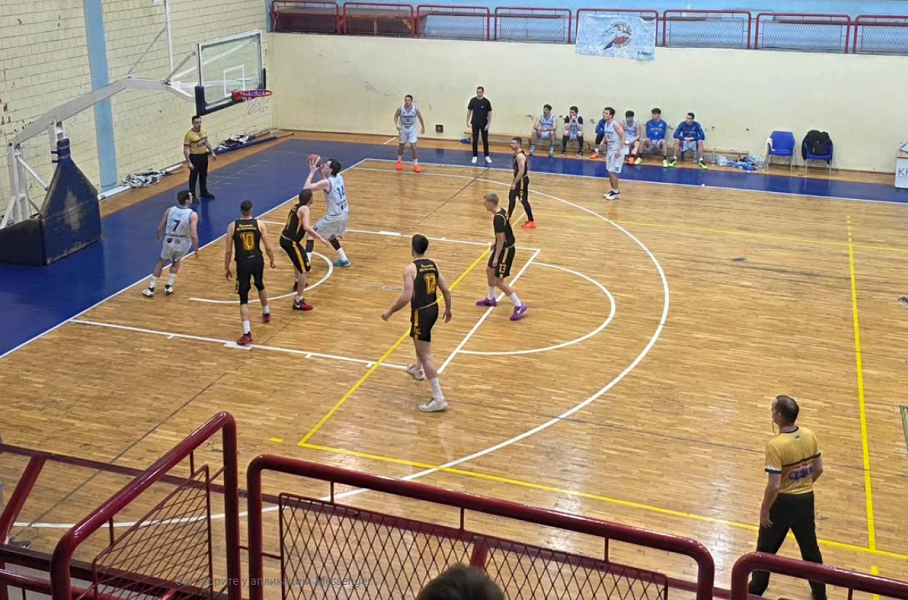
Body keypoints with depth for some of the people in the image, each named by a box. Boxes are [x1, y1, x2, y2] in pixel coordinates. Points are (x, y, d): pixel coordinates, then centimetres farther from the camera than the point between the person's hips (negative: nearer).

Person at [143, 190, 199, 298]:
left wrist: (159, 236, 21)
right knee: (176, 262, 31)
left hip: (169, 242, 2)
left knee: (161, 262, 25)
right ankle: (168, 287, 29)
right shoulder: (192, 215, -20)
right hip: (182, 244, -1)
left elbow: (159, 228, -1)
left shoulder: (170, 210, -9)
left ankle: (151, 289, 24)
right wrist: (196, 250, -10)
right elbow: (194, 235, -23)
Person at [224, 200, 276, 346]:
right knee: (260, 286, 32)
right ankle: (266, 314, 54)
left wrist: (226, 268, 9)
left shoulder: (232, 226, -3)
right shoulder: (259, 224, -3)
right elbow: (268, 247, -3)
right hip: (257, 260, 2)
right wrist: (272, 261, 14)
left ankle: (247, 334, -10)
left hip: (243, 263, -2)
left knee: (244, 299, 0)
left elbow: (229, 251, -2)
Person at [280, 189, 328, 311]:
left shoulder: (296, 206, 11)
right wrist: (320, 238, -25)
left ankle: (297, 283, 60)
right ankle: (298, 302, -15)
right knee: (305, 269, -10)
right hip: (291, 242, -10)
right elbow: (306, 227, -30)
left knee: (299, 259, 38)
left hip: (284, 239, 10)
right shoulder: (304, 209, -15)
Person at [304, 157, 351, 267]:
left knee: (311, 234, 3)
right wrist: (320, 172, 12)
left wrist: (312, 172, -10)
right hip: (344, 215, 8)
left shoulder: (326, 182, -19)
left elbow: (306, 188, -17)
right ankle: (344, 260, 32)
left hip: (334, 217, -8)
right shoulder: (339, 177, 4)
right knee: (329, 236, 31)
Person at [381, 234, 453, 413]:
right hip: (433, 309, 8)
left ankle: (438, 399, -9)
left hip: (421, 312, -8)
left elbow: (407, 297, -25)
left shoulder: (410, 269, -18)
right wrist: (448, 309, 22)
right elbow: (446, 290, 6)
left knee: (426, 355, -6)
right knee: (418, 339, 36)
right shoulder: (433, 265, 4)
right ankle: (418, 369, 62)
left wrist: (390, 311, -12)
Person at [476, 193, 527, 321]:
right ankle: (490, 299, 42)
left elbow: (501, 240, -25)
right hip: (504, 247, 10)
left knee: (499, 281, -5)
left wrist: (496, 257, -20)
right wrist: (495, 243, 25)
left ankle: (519, 306, 1)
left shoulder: (498, 218, -27)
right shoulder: (502, 211, 2)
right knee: (489, 270, 25)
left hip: (506, 250, -10)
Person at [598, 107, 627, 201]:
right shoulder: (605, 124, 6)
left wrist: (619, 150, -27)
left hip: (617, 151, -8)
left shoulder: (615, 124, -20)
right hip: (609, 150, 8)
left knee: (612, 172, -7)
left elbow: (623, 136, -22)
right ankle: (612, 190, 23)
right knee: (610, 172, 12)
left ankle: (616, 192, 4)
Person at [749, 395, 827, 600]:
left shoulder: (776, 445, -26)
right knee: (810, 548, 22)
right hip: (806, 500, 6)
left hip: (783, 502, -6)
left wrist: (764, 510, -12)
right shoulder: (809, 436, -6)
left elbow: (773, 486, -26)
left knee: (766, 549, 15)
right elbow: (818, 469, 6)